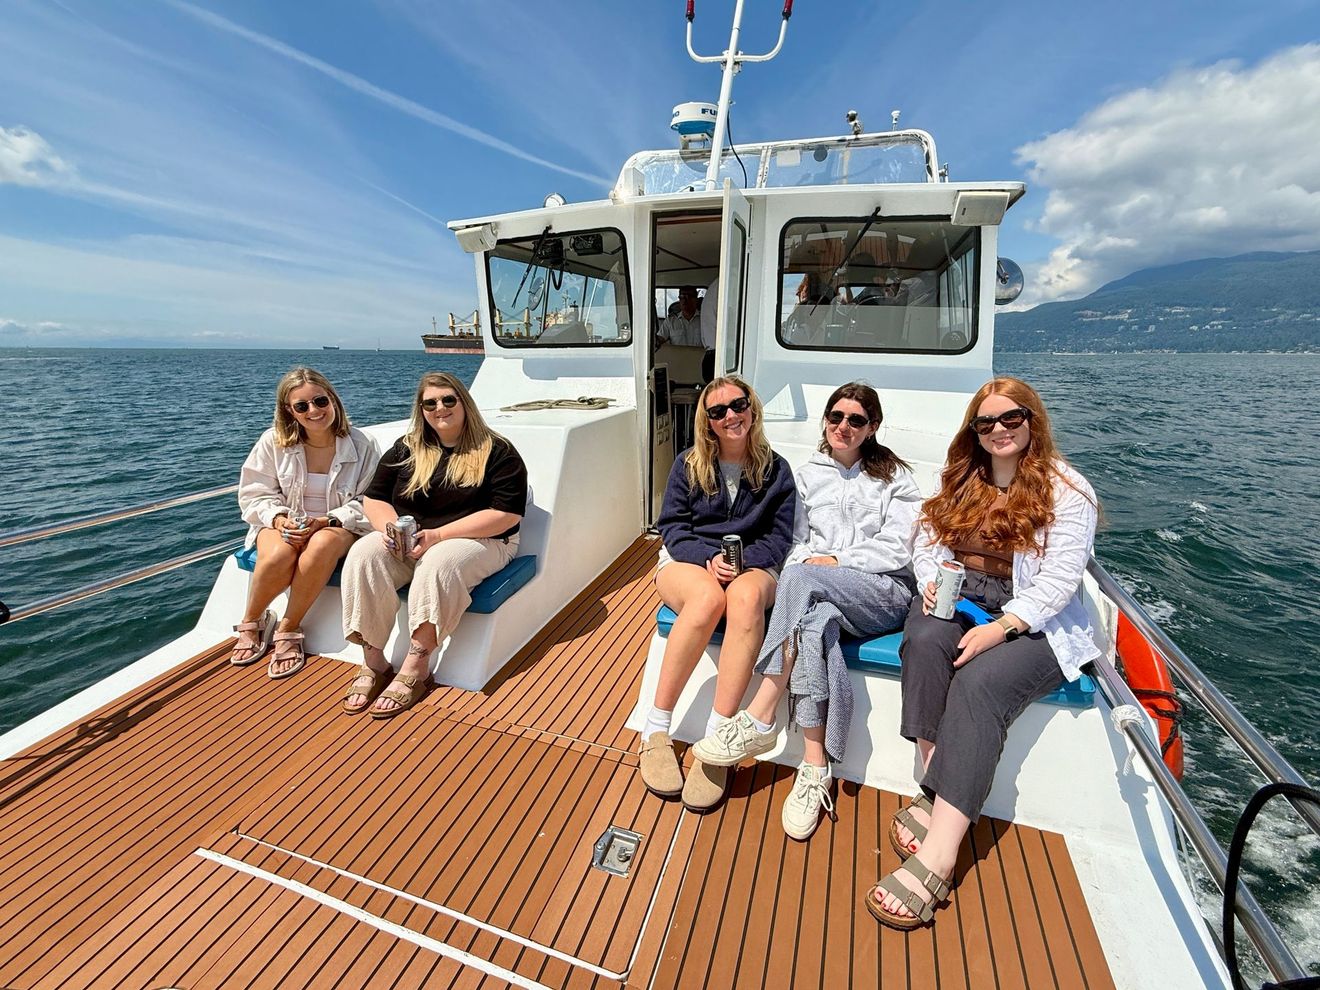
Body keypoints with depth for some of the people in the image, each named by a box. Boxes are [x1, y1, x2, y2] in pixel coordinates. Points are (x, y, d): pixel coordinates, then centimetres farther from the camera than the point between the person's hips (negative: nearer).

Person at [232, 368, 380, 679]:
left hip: (339, 524, -1)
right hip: (283, 523, 2)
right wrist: (279, 519, -18)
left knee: (321, 545, -37)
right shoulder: (273, 441, -3)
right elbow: (255, 494, 3)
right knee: (278, 555, -33)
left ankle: (288, 630, -17)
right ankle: (250, 623, -1)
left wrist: (325, 521, -21)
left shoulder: (362, 445, -9)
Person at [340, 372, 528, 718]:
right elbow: (373, 499, 14)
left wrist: (438, 535, -19)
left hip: (479, 541, -4)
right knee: (364, 554, -23)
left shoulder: (497, 452, -4)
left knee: (439, 564, -36)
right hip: (405, 540, 5)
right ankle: (373, 664, -16)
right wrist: (390, 527, -12)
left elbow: (506, 515, -14)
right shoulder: (406, 449, 12)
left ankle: (415, 670, -23)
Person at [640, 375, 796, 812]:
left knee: (746, 596, -38)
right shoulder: (688, 465, 7)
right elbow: (672, 526, 2)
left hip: (751, 565, 1)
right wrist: (708, 558, -17)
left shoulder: (775, 469, 8)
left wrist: (743, 561, -16)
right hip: (688, 560, 0)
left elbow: (779, 537, 4)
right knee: (709, 597, -38)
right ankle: (656, 730, -26)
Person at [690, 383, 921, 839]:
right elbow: (796, 541, 13)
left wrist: (836, 561, -12)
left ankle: (758, 722, -32)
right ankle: (816, 772, -30)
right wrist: (809, 561, -9)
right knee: (816, 621, -37)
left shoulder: (894, 476, 11)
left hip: (885, 593, -2)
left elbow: (896, 548, -1)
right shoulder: (808, 474, 18)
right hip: (821, 593, 2)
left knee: (800, 578, -34)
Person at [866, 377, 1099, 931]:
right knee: (923, 640, -31)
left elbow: (1059, 580, -11)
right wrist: (931, 581, -12)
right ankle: (937, 791, -25)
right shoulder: (959, 477, 14)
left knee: (979, 683, -31)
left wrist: (1001, 629, -24)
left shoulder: (1067, 490, -2)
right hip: (958, 600, 4)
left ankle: (938, 855, -34)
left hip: (1034, 621, -4)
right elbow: (927, 539, 10)